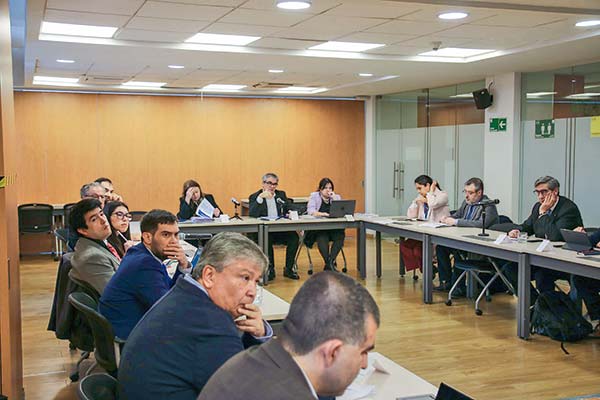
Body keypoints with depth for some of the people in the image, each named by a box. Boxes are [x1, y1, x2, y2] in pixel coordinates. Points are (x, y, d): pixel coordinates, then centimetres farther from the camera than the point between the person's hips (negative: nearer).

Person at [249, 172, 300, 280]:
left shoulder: (281, 194, 18)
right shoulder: (255, 197, 5)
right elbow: (252, 214, -12)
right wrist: (260, 198, -21)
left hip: (281, 230, 4)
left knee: (294, 237, -25)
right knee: (267, 239, -36)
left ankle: (288, 269, -12)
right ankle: (270, 269, -17)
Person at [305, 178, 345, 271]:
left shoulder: (336, 197, 16)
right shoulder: (314, 196, 10)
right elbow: (310, 211, -6)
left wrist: (334, 199, -5)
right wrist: (321, 214, -24)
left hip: (334, 227, 2)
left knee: (340, 235, -31)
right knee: (322, 238, -34)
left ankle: (330, 261, -30)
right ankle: (330, 263, -26)